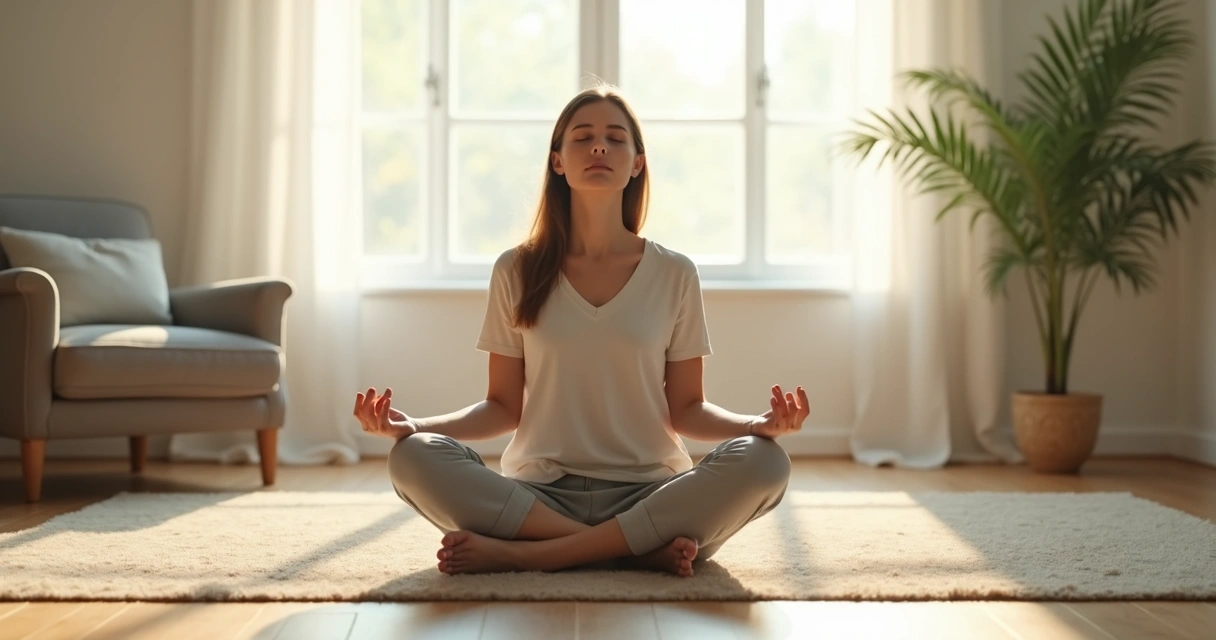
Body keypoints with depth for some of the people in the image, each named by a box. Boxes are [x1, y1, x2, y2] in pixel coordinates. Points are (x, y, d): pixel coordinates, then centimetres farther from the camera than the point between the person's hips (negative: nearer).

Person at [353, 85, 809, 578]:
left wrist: (760, 423, -13)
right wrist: (412, 426, -10)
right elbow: (504, 407, 7)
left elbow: (685, 409, 7)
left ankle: (520, 553, -25)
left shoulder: (674, 274, 6)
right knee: (413, 458, -26)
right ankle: (644, 549, -25)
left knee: (762, 463, -28)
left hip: (648, 493, 0)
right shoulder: (517, 272, 7)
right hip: (537, 494, 0)